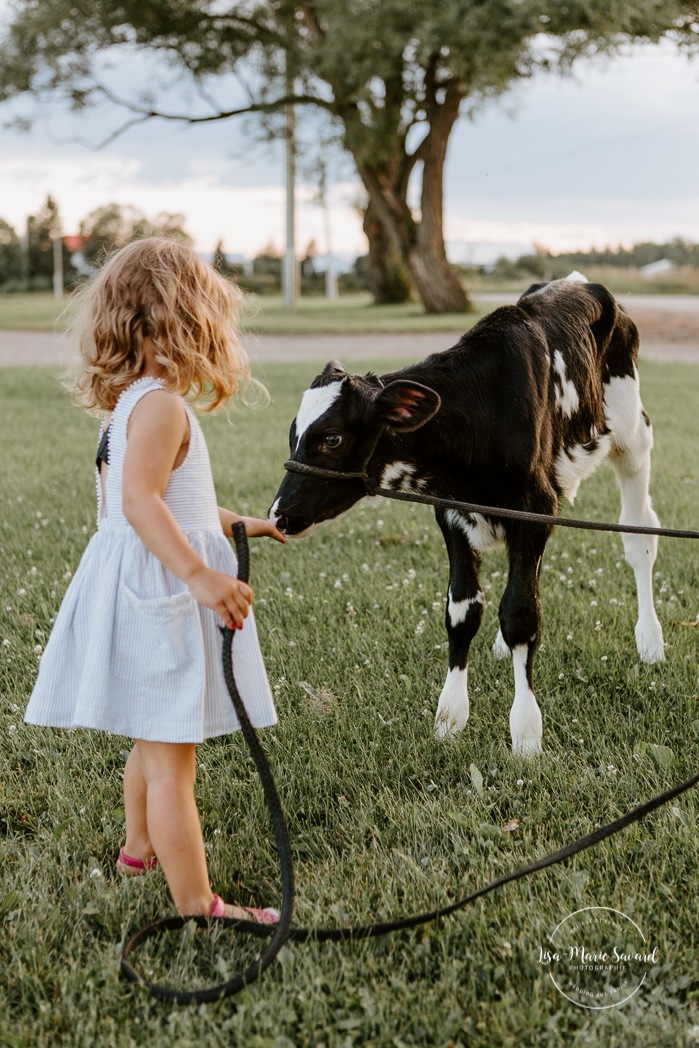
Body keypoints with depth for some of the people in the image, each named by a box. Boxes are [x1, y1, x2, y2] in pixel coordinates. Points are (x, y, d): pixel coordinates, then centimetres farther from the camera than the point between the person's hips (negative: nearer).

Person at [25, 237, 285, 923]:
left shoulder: (126, 402, 13)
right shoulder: (161, 403, -18)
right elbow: (140, 501, -30)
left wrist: (232, 523, 36)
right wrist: (199, 574, -38)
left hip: (140, 582, 10)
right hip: (158, 590, -10)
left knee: (152, 738, 27)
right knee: (171, 757, -6)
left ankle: (140, 846, 46)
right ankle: (196, 905, -1)